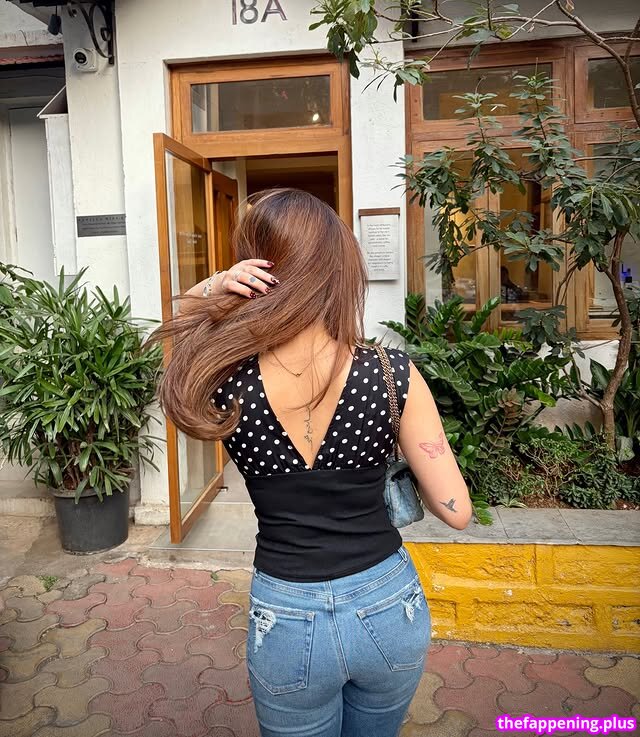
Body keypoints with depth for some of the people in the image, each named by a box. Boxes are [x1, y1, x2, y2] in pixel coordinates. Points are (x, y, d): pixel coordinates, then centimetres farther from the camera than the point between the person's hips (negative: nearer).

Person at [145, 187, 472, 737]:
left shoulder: (222, 382, -18)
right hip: (389, 606, 1)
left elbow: (182, 323, 6)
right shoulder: (392, 373, -19)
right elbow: (456, 511, -10)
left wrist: (209, 290, -15)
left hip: (286, 619, -1)